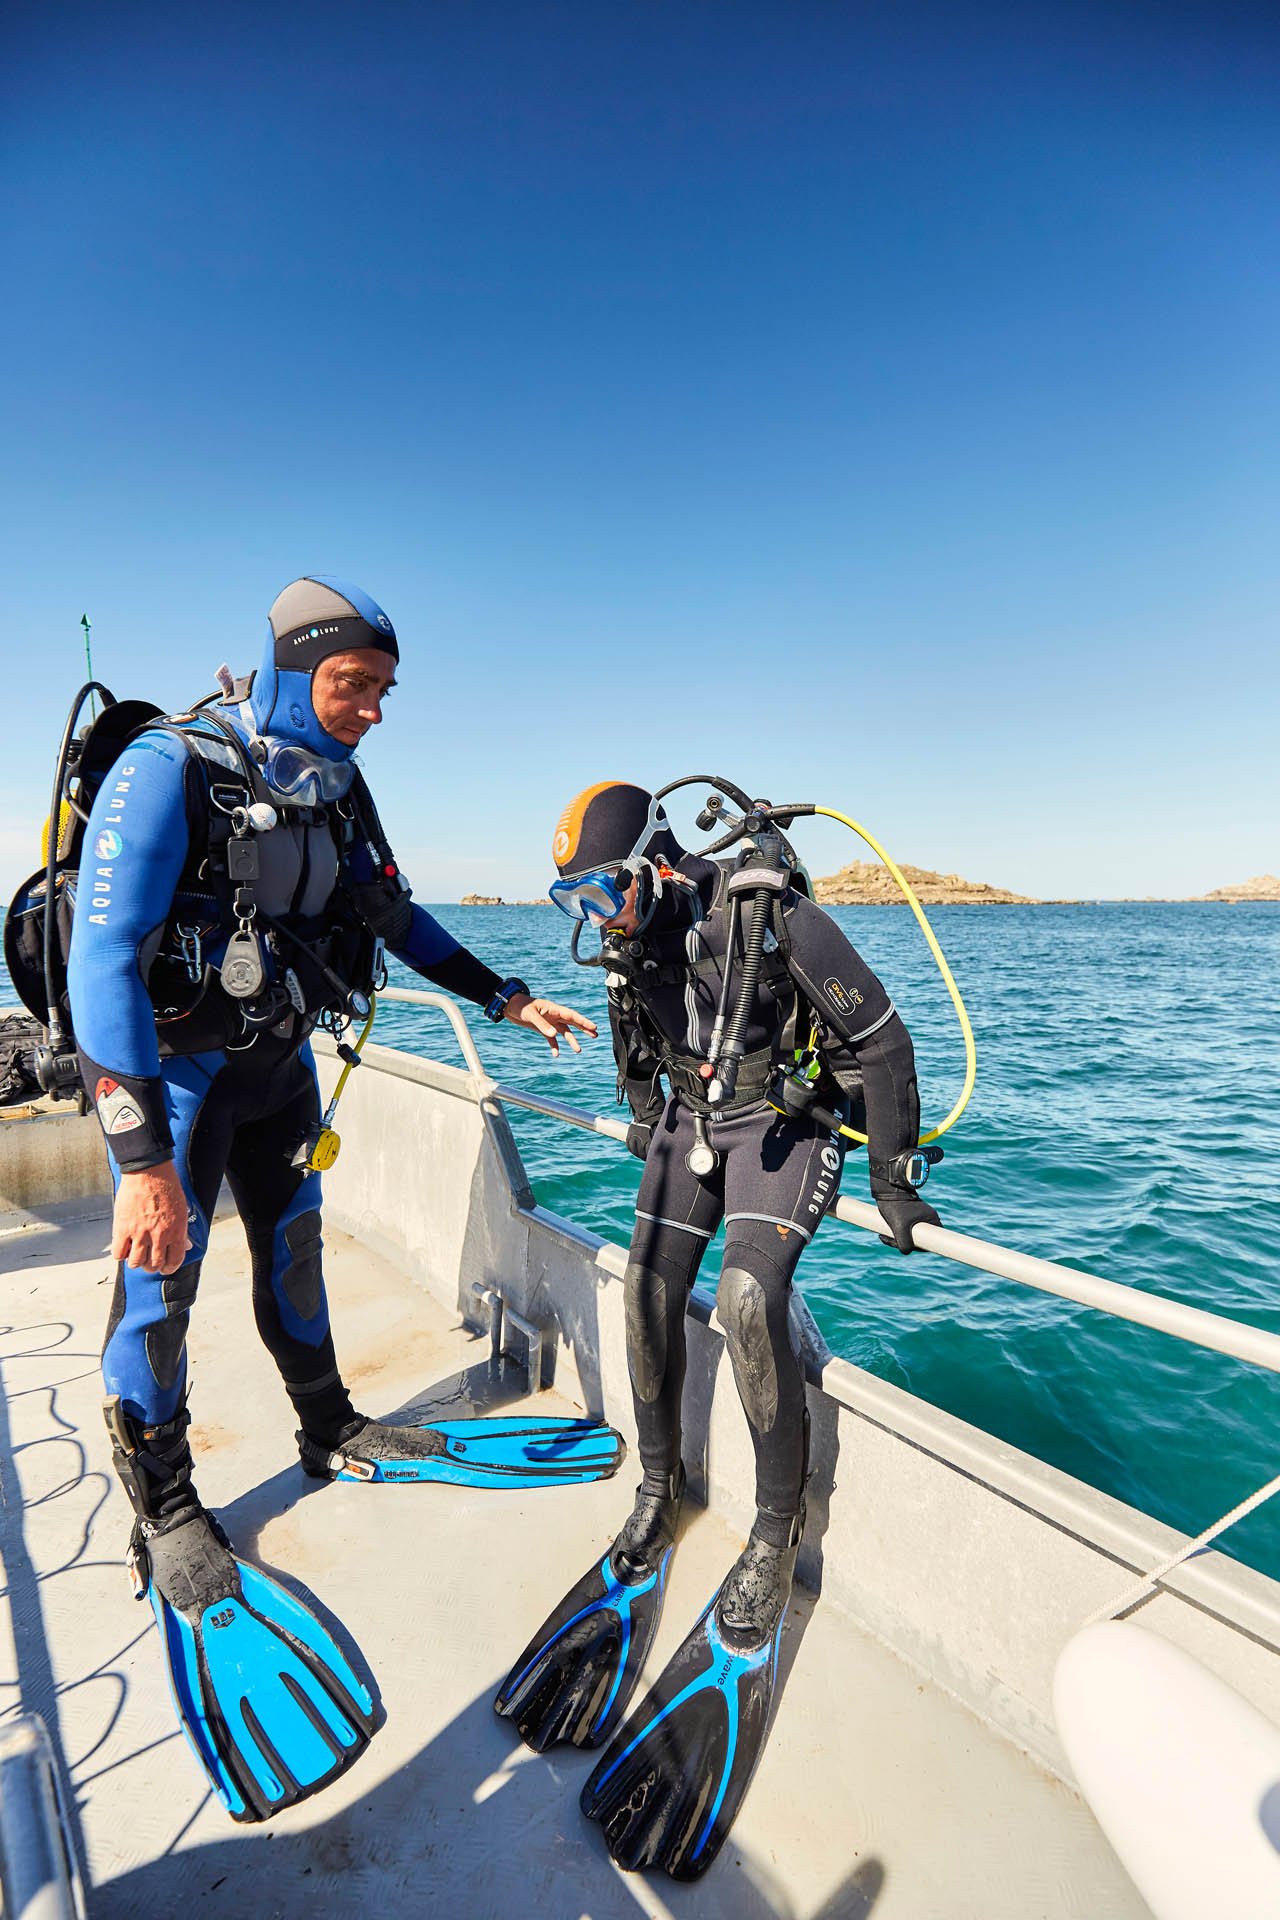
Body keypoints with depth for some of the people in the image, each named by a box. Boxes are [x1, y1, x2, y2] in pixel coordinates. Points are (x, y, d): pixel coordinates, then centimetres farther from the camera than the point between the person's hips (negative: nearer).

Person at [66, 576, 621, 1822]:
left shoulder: (334, 787, 1)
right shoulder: (168, 771, -21)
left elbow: (400, 920, 11)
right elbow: (102, 962, -26)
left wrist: (509, 999, 7)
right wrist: (143, 1159, -31)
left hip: (280, 1060, 6)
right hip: (174, 1067, -6)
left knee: (292, 1249, 17)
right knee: (159, 1281, 4)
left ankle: (332, 1433, 36)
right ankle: (162, 1514, 25)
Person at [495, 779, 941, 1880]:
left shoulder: (771, 916, -25)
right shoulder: (630, 944, -4)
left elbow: (879, 1041, -17)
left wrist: (892, 1180, -12)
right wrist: (653, 1135, 26)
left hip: (786, 1121, -6)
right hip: (691, 1121, 6)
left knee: (749, 1298, -23)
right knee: (650, 1290, -3)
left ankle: (779, 1532, -2)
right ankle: (661, 1487, 20)